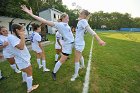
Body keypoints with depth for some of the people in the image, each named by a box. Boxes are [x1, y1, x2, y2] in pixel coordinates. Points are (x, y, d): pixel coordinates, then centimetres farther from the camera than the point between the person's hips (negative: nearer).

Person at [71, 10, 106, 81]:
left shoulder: (83, 21, -19)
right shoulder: (80, 21, 6)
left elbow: (91, 31, -30)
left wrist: (99, 40, -37)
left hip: (79, 44, -10)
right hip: (78, 43, 10)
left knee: (76, 60, 1)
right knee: (80, 56, 29)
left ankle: (76, 74, 19)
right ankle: (83, 65, 54)